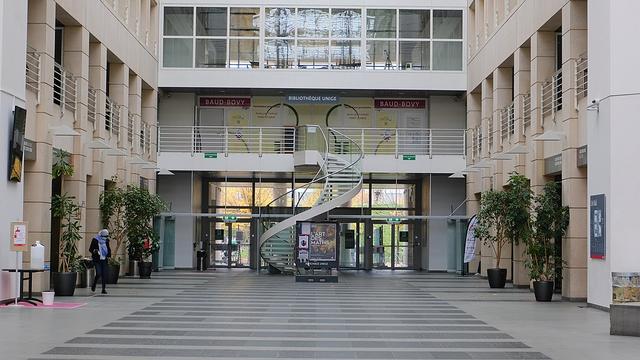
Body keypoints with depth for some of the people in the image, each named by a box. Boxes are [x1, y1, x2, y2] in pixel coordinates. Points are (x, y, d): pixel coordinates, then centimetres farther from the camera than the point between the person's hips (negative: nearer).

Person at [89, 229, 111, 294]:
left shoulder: (106, 240, 8)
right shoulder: (95, 240, -5)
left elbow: (108, 249, 20)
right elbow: (90, 249, -2)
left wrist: (109, 255, 3)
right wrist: (94, 251, -24)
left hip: (104, 260, 4)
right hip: (97, 260, -4)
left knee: (104, 274, 0)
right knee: (98, 273, -13)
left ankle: (104, 289, 7)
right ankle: (93, 285, 15)